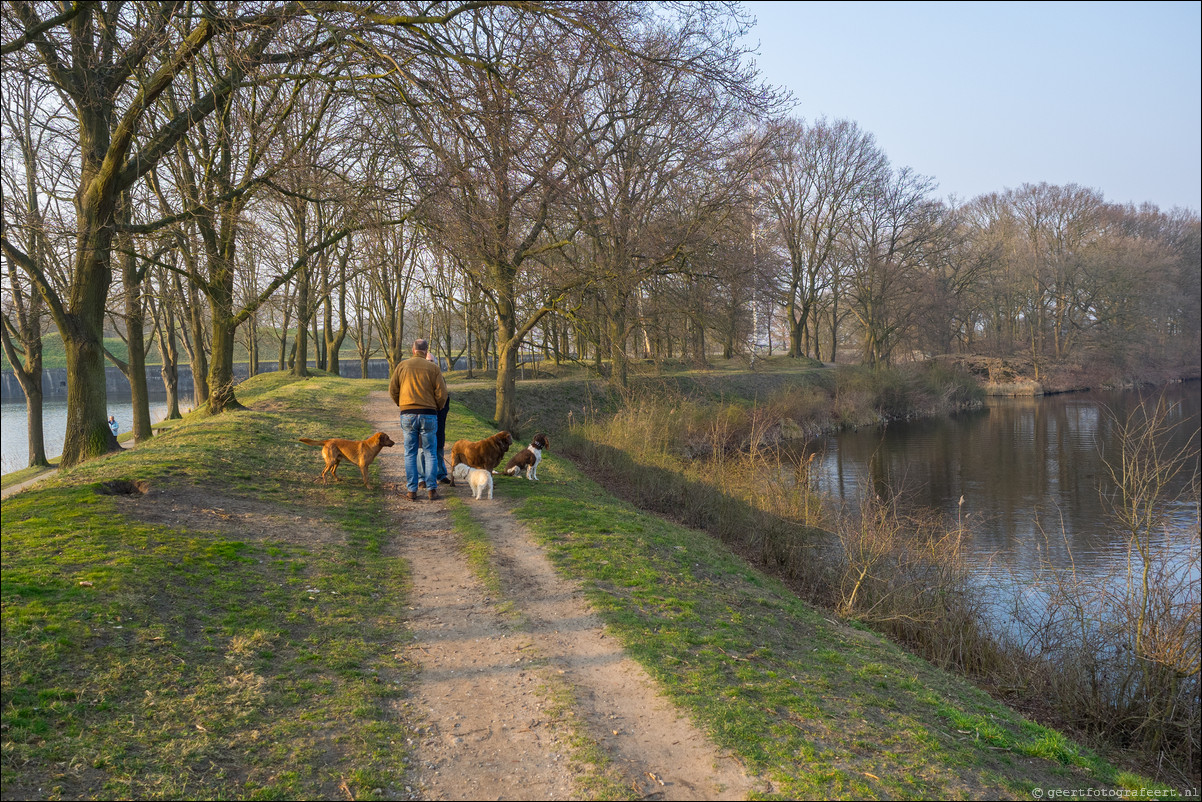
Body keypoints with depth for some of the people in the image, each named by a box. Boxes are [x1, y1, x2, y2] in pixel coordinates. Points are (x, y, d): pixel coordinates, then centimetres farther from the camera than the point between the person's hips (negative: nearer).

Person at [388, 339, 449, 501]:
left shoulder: (402, 366, 4)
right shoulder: (433, 367, -1)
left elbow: (392, 390, 6)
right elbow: (442, 394, -3)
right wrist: (437, 408, 15)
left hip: (407, 415, 1)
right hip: (428, 415, -1)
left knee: (410, 454, 7)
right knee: (430, 452, 7)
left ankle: (412, 490, 6)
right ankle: (432, 489, 5)